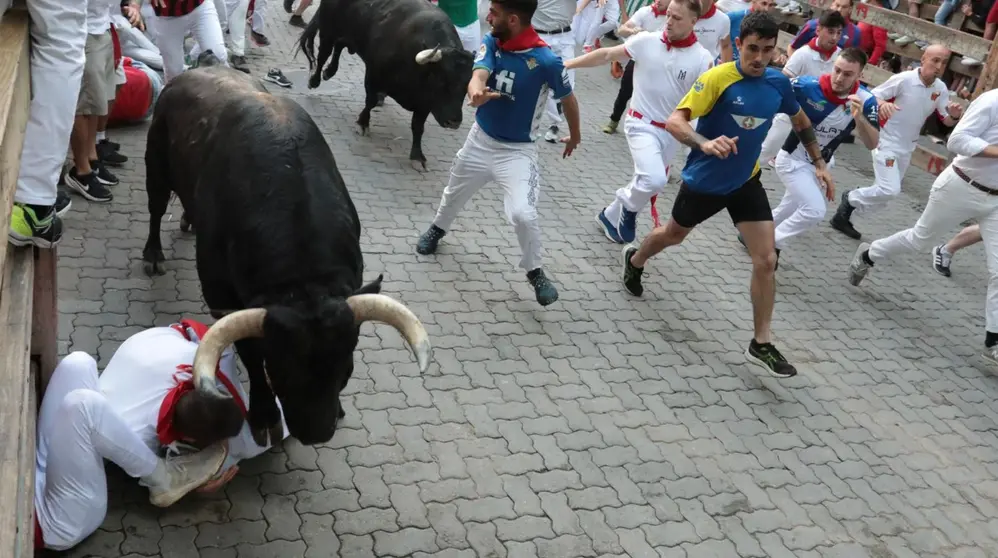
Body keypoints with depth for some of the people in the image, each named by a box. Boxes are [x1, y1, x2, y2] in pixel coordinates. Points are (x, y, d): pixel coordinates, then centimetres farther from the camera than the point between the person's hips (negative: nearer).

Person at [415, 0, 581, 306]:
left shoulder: (546, 61, -24)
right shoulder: (491, 43, -12)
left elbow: (567, 98, -7)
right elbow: (478, 74, -29)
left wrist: (575, 136, 9)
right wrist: (476, 92, -55)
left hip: (518, 150, -5)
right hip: (480, 139, 5)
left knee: (522, 213, -22)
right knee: (454, 193, 25)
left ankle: (535, 272, 5)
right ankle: (437, 229, 59)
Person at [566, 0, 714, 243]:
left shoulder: (702, 59, -11)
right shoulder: (647, 41, -10)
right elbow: (607, 55, -2)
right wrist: (567, 64, -2)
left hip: (672, 132, 3)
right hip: (642, 124, -3)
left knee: (650, 181, 17)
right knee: (654, 179, -24)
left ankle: (611, 214, 42)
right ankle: (629, 207, 9)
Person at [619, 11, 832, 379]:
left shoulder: (778, 83, -6)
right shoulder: (717, 78, -22)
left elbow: (801, 121, 14)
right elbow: (675, 121, -31)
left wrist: (818, 162, 11)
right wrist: (704, 144, -49)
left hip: (746, 182, 4)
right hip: (703, 180, -4)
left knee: (766, 260, -5)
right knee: (673, 235, 21)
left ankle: (761, 345, 7)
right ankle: (634, 261, 55)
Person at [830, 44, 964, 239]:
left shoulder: (941, 89, -1)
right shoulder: (904, 79, -18)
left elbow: (947, 121, 5)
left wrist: (954, 116, -19)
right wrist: (883, 104, -36)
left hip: (906, 148, 7)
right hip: (886, 142, -7)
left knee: (887, 191, 12)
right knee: (889, 190, -20)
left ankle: (842, 217, 26)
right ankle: (851, 198, 6)